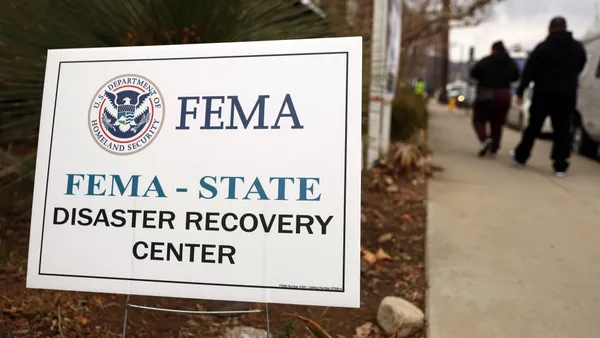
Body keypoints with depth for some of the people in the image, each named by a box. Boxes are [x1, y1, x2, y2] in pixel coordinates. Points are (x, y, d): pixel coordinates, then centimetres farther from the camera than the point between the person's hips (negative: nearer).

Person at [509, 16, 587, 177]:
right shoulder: (578, 47, 10)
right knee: (562, 130, 3)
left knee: (534, 126, 8)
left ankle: (520, 156, 19)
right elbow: (579, 68, 20)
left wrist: (520, 91, -8)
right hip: (567, 94, 3)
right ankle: (560, 166, 0)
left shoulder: (543, 47, -5)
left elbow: (529, 71, -10)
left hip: (544, 93, -2)